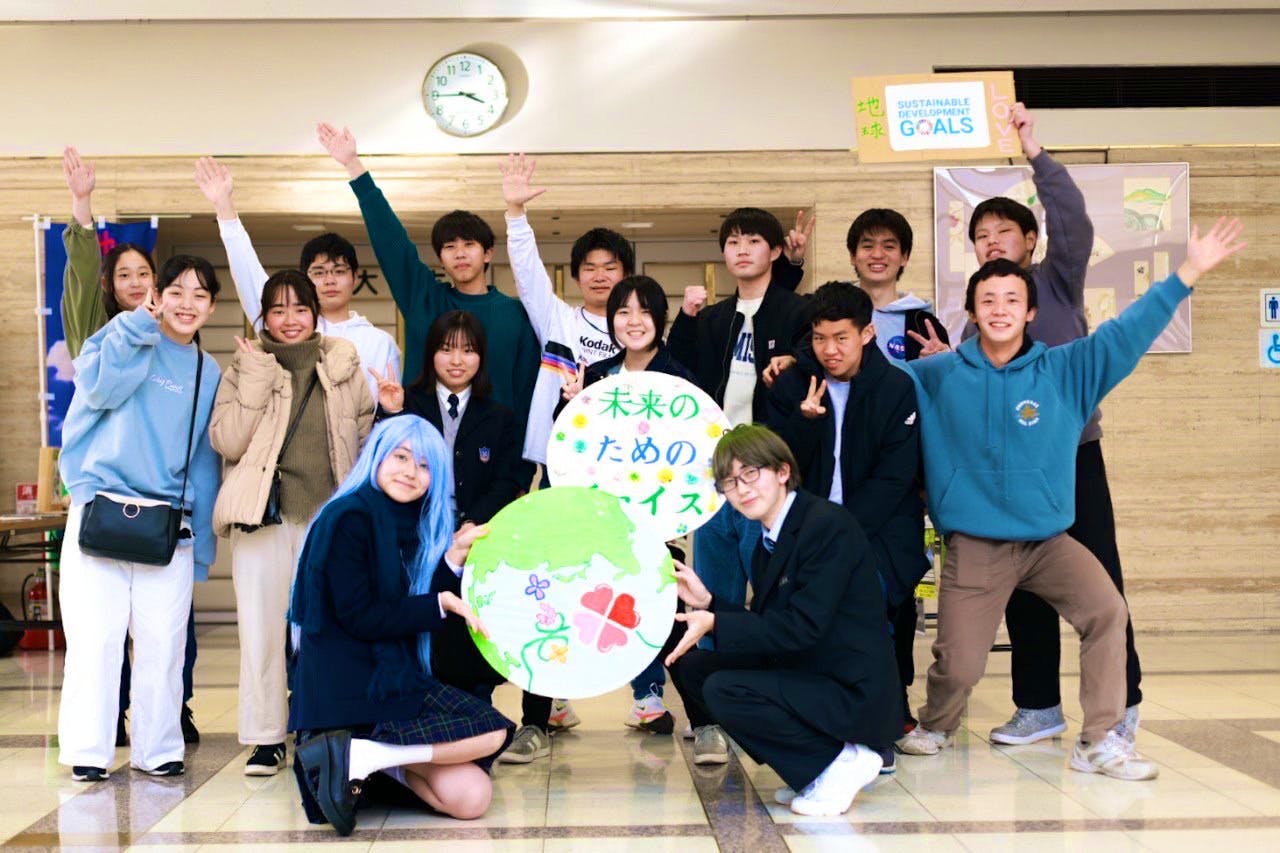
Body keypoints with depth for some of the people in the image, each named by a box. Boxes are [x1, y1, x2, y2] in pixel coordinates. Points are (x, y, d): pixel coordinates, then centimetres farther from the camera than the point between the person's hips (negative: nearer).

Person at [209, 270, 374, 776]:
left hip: (329, 517, 1)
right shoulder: (245, 368, 4)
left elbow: (366, 435, 14)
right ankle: (266, 738, 11)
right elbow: (226, 441, -7)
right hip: (264, 517, -1)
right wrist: (257, 377, -11)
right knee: (261, 627, 0)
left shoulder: (343, 365, 8)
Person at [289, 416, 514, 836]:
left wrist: (455, 557, 0)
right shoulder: (348, 518, -10)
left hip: (395, 677, 7)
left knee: (470, 796, -8)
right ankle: (354, 756, -12)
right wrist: (442, 604, -11)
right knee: (490, 732, -14)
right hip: (351, 688, -7)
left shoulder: (413, 527, 13)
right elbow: (359, 617, -15)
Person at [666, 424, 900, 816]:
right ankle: (811, 770, 8)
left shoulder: (828, 525, -16)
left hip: (854, 693, -10)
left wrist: (714, 623, -20)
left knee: (723, 691, -23)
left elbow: (802, 626, -23)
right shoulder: (767, 544, 12)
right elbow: (765, 626, 12)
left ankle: (839, 762, -5)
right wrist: (708, 602, 0)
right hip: (806, 676, 10)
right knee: (690, 665, 5)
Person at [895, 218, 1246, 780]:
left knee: (1107, 611, -20)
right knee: (958, 666, -3)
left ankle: (1101, 742, -5)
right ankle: (935, 726, 33)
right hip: (972, 546, -1)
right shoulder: (939, 375, 0)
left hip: (1049, 539, 1)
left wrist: (1189, 271, -15)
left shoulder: (1066, 370, -1)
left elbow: (1127, 332, -8)